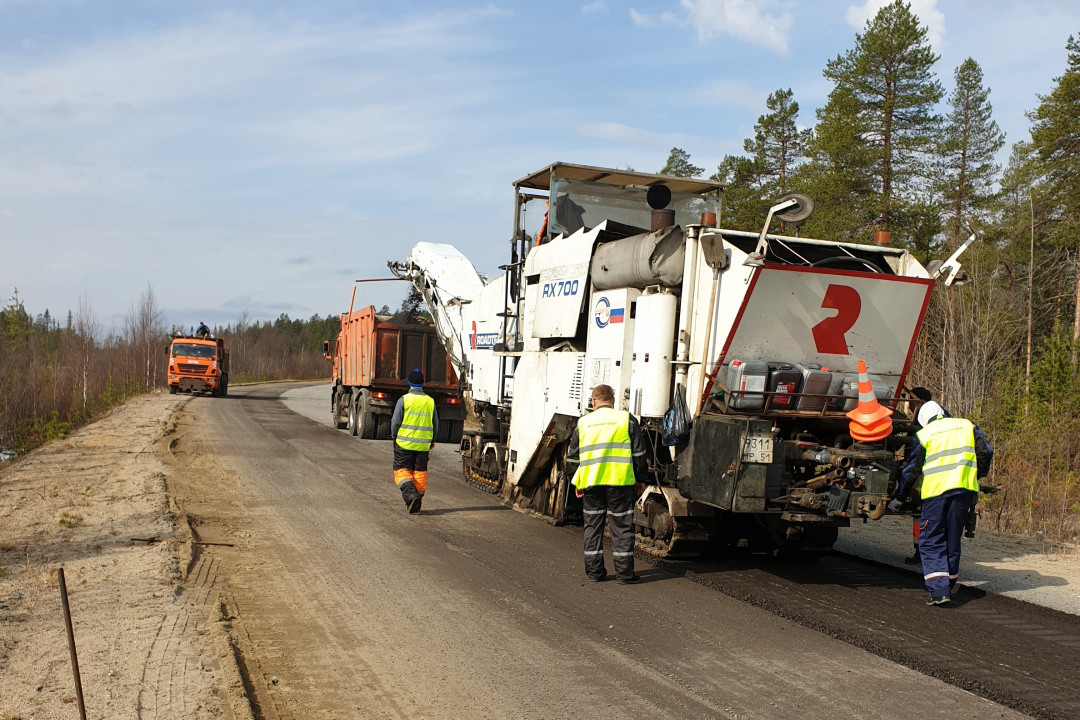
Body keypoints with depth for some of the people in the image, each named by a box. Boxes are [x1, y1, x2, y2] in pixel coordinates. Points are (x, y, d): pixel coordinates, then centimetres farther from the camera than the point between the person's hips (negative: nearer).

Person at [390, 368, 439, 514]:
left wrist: (394, 437, 12)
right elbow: (435, 424, 12)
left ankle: (411, 495, -19)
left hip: (404, 443, -3)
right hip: (423, 445, 3)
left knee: (402, 471, 3)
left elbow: (395, 421, -6)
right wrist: (432, 440, 26)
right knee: (420, 472, 11)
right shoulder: (430, 401, 5)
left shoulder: (404, 400, -7)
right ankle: (417, 503, 14)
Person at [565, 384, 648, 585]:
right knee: (621, 527, 3)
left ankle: (594, 571, 14)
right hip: (620, 481, -2)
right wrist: (639, 478, 13)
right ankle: (624, 573, 4)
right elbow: (638, 452, 3)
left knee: (593, 526, 12)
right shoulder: (626, 419, 3)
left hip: (590, 483, 2)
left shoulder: (583, 423, 10)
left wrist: (577, 483, 22)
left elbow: (572, 456, 13)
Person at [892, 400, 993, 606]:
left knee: (931, 542, 1)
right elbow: (985, 453, 9)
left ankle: (939, 590, -11)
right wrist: (978, 476, 25)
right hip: (965, 488, 3)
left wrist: (899, 497, 18)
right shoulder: (968, 426, 15)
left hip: (936, 489, -3)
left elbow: (911, 469, 9)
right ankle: (948, 585, 21)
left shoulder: (923, 435, 7)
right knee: (953, 539, 14)